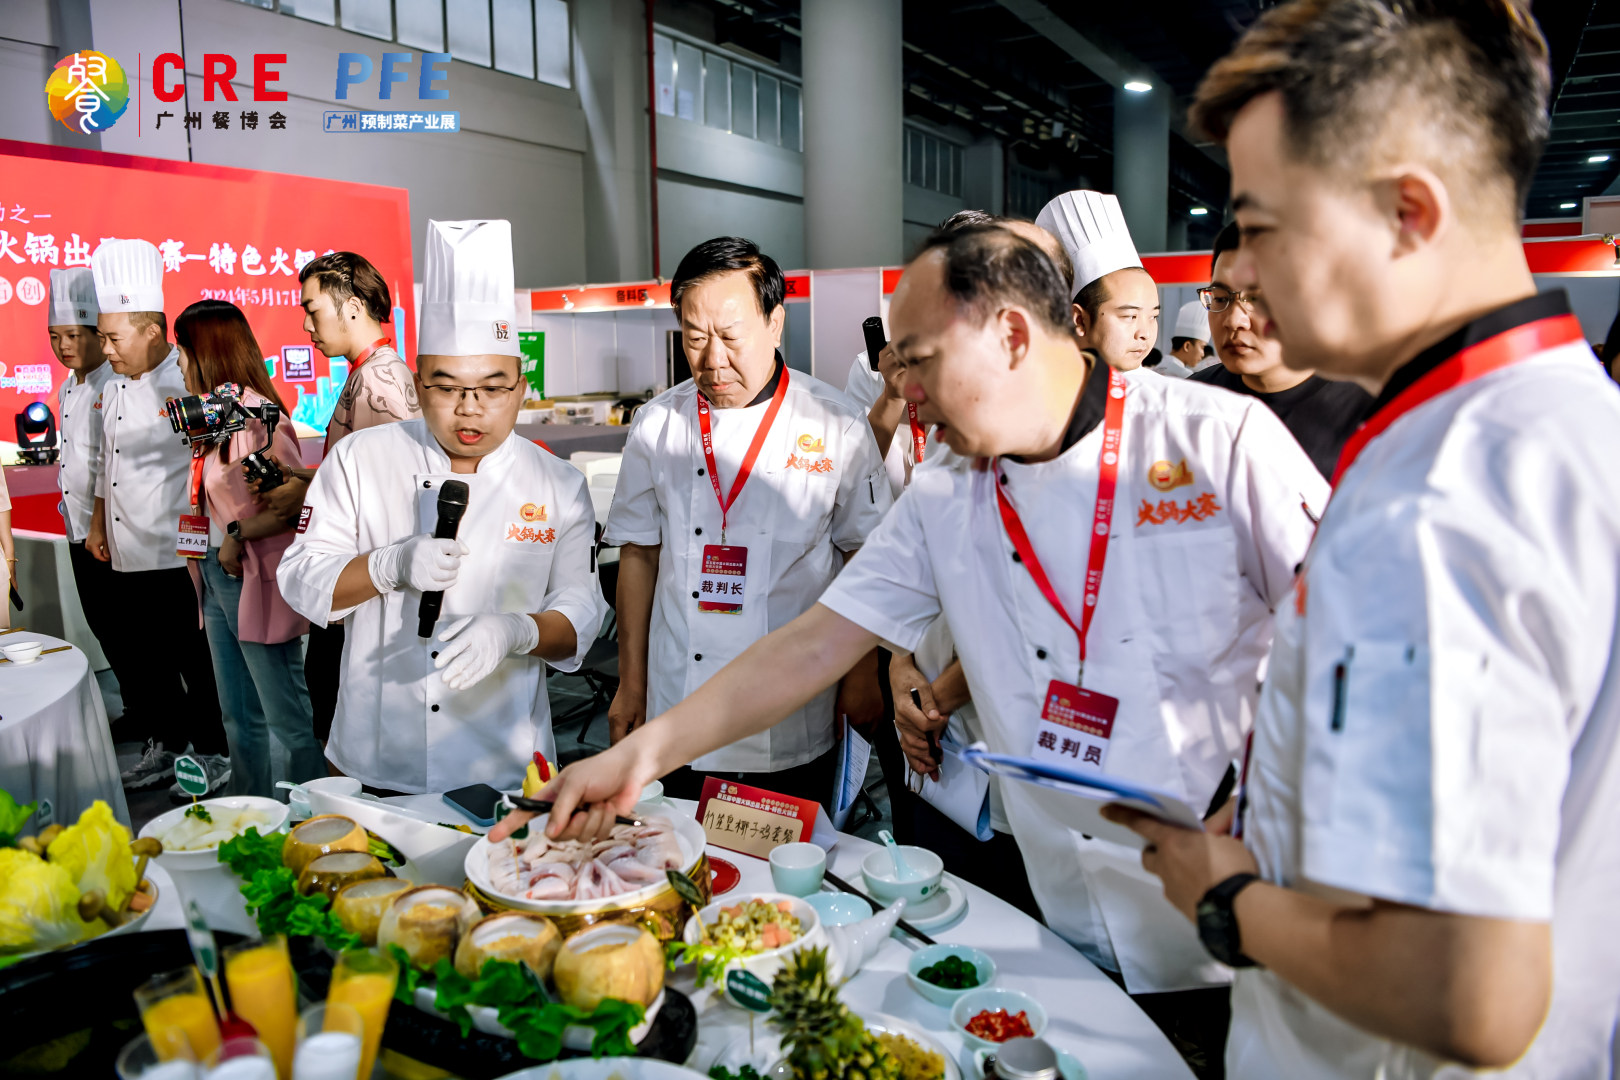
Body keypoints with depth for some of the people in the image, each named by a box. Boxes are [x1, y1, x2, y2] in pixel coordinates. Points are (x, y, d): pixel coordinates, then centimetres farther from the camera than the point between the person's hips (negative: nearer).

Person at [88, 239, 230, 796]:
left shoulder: (191, 385, -12)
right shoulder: (114, 390, 13)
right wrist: (97, 525, 22)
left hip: (178, 558, -8)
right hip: (127, 559, 8)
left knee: (193, 660, 2)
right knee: (131, 656, 15)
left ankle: (213, 754, 18)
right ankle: (167, 744, 32)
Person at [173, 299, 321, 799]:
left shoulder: (256, 415, -17)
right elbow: (217, 501, 14)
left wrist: (239, 534, -18)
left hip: (258, 582, -9)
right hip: (218, 577, 9)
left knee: (288, 718, 0)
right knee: (238, 716, 18)